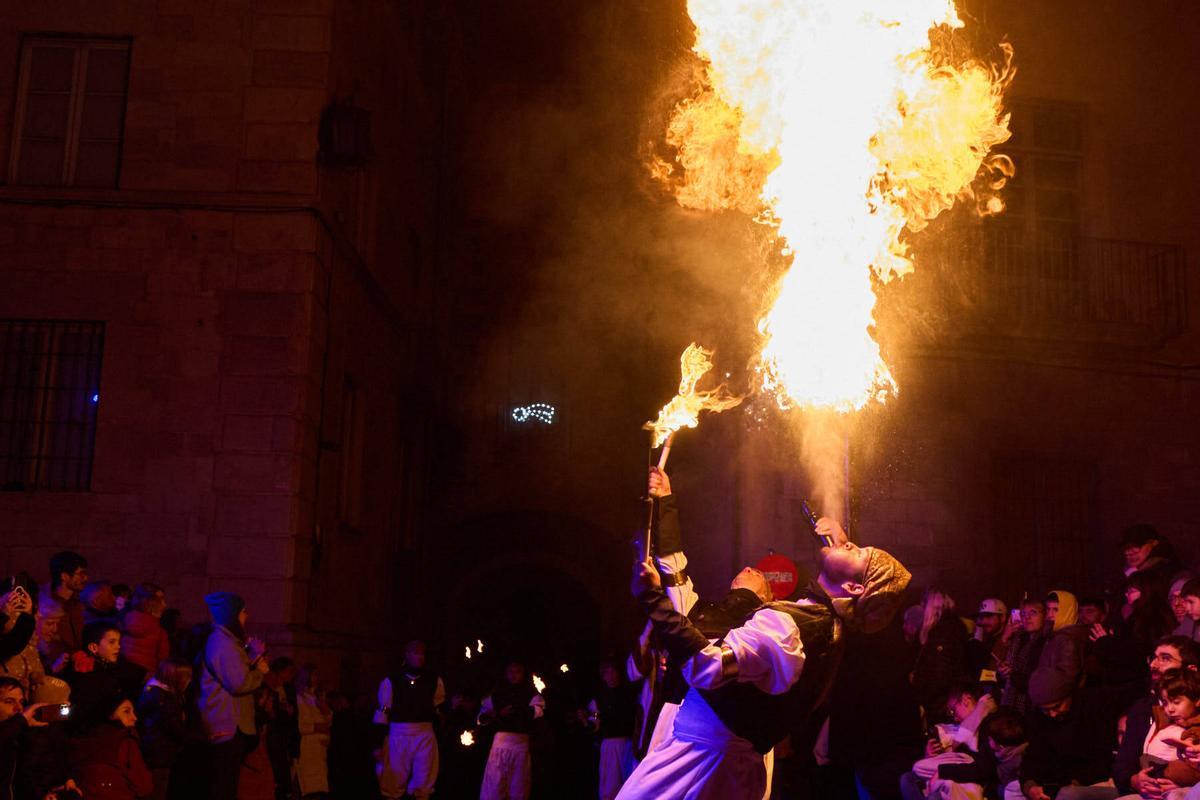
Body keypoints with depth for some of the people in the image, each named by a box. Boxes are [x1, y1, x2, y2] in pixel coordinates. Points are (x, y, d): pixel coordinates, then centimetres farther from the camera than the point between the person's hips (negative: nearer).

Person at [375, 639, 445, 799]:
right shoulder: (391, 681, -1)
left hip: (425, 734, 2)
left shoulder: (434, 680, 6)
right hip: (398, 735, -2)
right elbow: (381, 714, 0)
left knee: (423, 786, 6)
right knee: (393, 785, 4)